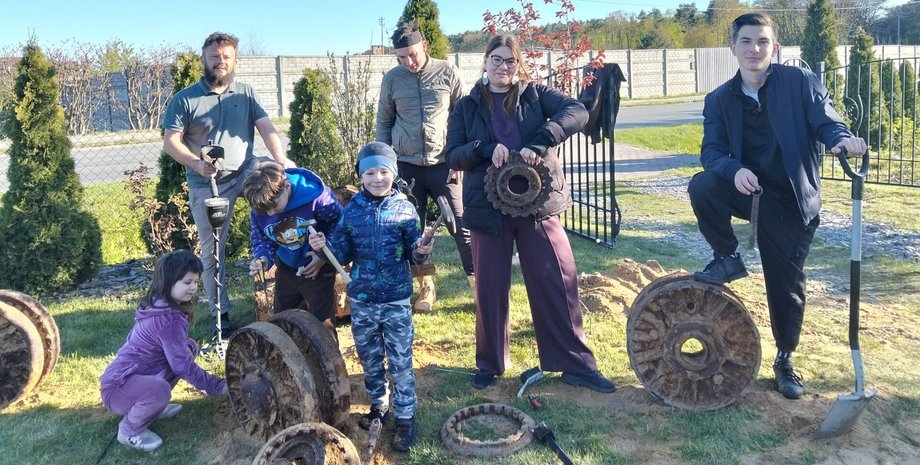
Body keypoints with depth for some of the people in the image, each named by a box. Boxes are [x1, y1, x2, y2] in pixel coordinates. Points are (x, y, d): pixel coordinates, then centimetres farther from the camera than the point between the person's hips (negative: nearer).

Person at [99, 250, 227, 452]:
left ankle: (154, 406, 13)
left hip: (129, 373, 10)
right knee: (159, 389, -39)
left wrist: (188, 347, 1)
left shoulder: (159, 305, 3)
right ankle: (129, 430, -8)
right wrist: (218, 386, -16)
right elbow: (182, 365, -24)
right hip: (118, 387, -10)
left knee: (190, 348, 4)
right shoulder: (168, 318, -25)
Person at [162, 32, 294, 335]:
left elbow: (266, 128, -6)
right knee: (211, 251, 3)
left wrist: (281, 159, -24)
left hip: (245, 172, 1)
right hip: (206, 184, -1)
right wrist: (196, 163, -23)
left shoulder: (246, 94, 6)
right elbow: (170, 142, -5)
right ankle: (220, 314, 16)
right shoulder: (184, 99, 0)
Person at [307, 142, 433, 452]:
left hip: (396, 301, -3)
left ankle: (405, 417, 17)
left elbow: (414, 255, -3)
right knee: (369, 359, 18)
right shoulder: (352, 210, 0)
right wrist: (324, 246, -16)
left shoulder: (405, 209, -6)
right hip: (361, 300, 3)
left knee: (400, 362, 3)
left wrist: (422, 251, -25)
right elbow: (344, 254, 2)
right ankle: (378, 405, 37)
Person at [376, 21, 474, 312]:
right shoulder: (391, 79, 4)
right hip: (407, 166, 2)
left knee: (461, 226, -2)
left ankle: (479, 285, 9)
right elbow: (384, 122, 11)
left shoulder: (447, 72, -1)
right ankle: (426, 287, 22)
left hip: (444, 164, -2)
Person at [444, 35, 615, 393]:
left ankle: (576, 364, 13)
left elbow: (577, 112, -12)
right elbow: (453, 156, 0)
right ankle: (490, 363, 25)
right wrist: (486, 148, -19)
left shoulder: (536, 95, 5)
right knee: (490, 288, 7)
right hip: (488, 208, 1)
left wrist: (539, 143, -26)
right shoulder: (467, 107, 9)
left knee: (558, 282, 0)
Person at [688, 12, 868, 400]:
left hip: (790, 201, -1)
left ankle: (785, 360, 25)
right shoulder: (719, 100, 1)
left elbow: (825, 120, -12)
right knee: (701, 187, -30)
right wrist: (734, 170, -29)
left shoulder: (801, 82, -3)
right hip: (746, 189, 1)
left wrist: (842, 138, -36)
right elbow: (711, 151, -7)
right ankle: (728, 258, -5)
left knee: (787, 285, 3)